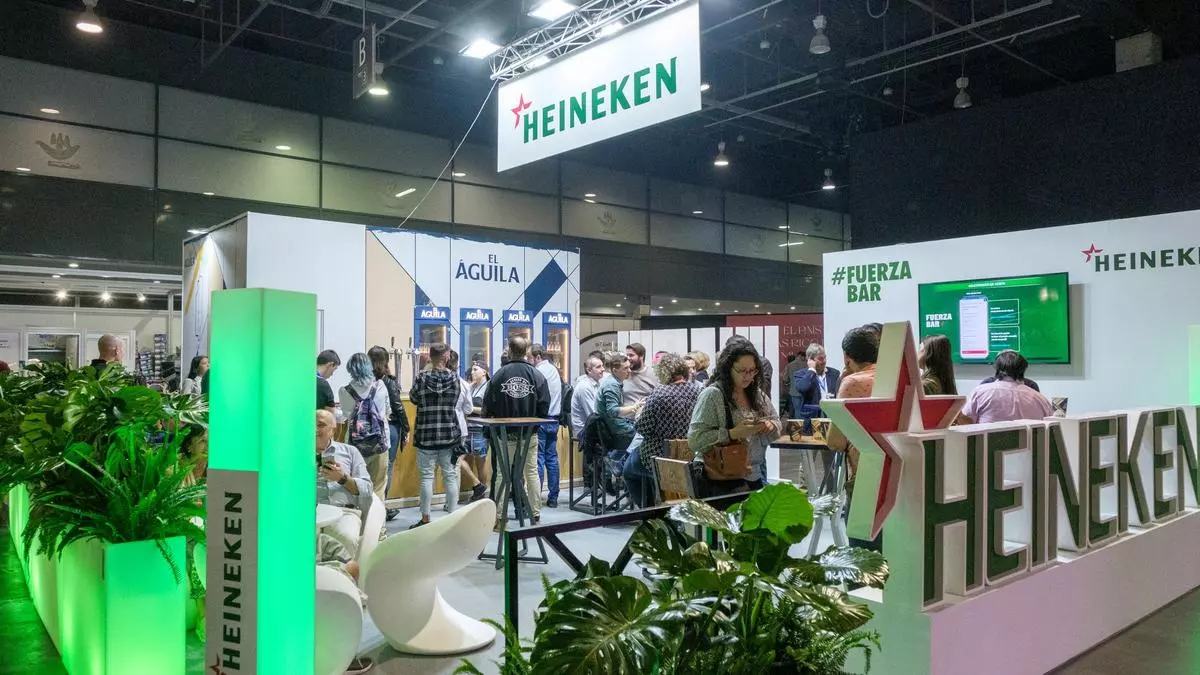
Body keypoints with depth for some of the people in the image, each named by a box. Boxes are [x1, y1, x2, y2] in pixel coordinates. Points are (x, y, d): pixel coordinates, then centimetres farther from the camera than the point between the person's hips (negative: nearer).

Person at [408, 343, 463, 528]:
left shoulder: (422, 377, -8)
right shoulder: (454, 377, -3)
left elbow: (413, 399, 7)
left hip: (426, 434, -1)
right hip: (450, 434, 1)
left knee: (427, 476, 5)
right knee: (450, 476, 7)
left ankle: (425, 519, 10)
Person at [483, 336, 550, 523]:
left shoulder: (500, 374, -9)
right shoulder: (537, 375, -7)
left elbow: (488, 405, -5)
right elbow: (545, 405, -6)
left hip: (506, 433, -1)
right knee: (532, 472, 9)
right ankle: (535, 514, 14)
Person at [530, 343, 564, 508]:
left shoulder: (539, 371, -10)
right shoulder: (554, 370, 16)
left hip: (541, 420, -8)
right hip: (554, 419, 8)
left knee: (538, 459, -6)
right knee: (552, 458, 8)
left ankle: (535, 497, -6)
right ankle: (553, 497, 10)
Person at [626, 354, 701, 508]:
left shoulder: (659, 394, -21)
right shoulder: (698, 389, -5)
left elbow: (643, 428, -17)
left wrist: (638, 416, 3)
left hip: (660, 456, -6)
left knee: (629, 468, 24)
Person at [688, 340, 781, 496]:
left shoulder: (758, 394, 8)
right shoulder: (712, 395, -13)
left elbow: (778, 424, 18)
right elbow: (695, 439, -19)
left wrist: (770, 426, -5)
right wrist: (733, 433, -25)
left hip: (756, 477, 6)